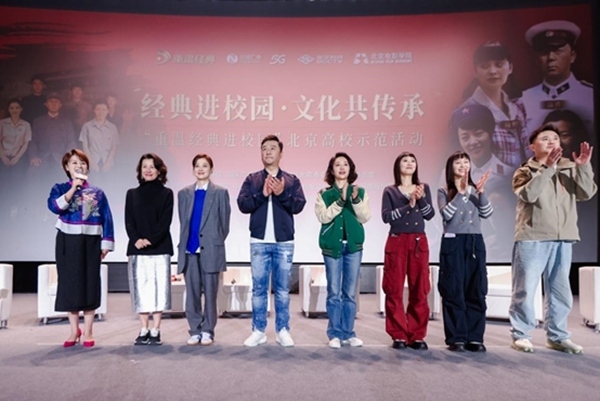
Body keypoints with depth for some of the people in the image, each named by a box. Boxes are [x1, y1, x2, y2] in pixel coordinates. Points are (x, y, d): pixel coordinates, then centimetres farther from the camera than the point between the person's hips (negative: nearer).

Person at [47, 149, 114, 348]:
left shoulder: (97, 192, 8)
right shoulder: (60, 188, 5)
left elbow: (107, 219, 4)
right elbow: (54, 206, -16)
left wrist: (106, 243, -3)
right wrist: (73, 188, -19)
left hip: (90, 242, 1)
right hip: (68, 242, 0)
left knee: (90, 284, 1)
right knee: (70, 283, 2)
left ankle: (88, 332, 11)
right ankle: (74, 331, 15)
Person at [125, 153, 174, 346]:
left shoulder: (166, 193, 5)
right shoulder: (132, 194, 12)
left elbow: (165, 222, -4)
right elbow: (129, 222, 4)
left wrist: (151, 240, -17)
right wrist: (136, 239, -14)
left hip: (160, 248, -2)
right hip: (137, 249, 2)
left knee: (158, 287, -2)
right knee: (141, 288, 3)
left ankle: (155, 331, 5)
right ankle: (144, 330, 11)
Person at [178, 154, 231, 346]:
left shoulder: (220, 192, 3)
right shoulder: (184, 193, 11)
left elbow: (225, 223, 3)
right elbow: (183, 223, 14)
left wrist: (216, 244, 1)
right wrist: (184, 244, 8)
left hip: (210, 250, -3)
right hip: (189, 250, 3)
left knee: (210, 293, 4)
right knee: (192, 293, 5)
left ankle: (207, 331, 14)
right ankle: (195, 330, 16)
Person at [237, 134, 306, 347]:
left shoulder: (292, 180, 7)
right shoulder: (251, 180, 8)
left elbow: (299, 205, -5)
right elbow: (243, 204, -4)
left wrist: (282, 194, -20)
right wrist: (262, 194, -16)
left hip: (284, 242, 0)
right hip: (259, 242, 0)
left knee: (282, 289, 7)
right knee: (259, 288, 6)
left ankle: (283, 330, 16)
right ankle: (258, 331, 15)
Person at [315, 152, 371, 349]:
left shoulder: (360, 192, 8)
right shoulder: (324, 194, 4)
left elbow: (365, 217, -2)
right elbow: (323, 217, -9)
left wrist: (356, 200, -17)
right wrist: (340, 201, -18)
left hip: (353, 245, 1)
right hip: (332, 245, -1)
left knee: (350, 293, 6)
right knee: (334, 292, 2)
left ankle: (348, 333, 16)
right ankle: (335, 334, 10)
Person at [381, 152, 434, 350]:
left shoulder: (424, 188, 12)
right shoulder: (390, 191, 5)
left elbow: (430, 215, 3)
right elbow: (386, 216, -8)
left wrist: (421, 199, -13)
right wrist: (408, 205, -16)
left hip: (419, 242, 2)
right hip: (397, 242, -2)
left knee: (419, 290, 2)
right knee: (394, 290, -2)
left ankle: (417, 335, 9)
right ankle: (399, 335, 6)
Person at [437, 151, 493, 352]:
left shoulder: (475, 190, 12)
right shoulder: (444, 192, 4)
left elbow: (487, 213, 0)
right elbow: (446, 214, -13)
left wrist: (480, 192, -12)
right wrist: (461, 192, -17)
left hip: (475, 242, 3)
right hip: (453, 243, -3)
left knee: (476, 291, 2)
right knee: (454, 292, -2)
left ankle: (475, 337, 9)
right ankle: (456, 338, 3)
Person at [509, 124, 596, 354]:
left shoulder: (569, 169, 12)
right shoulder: (525, 172, 2)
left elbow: (586, 194, -1)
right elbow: (529, 195, -17)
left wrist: (584, 166, -13)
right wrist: (547, 168, -23)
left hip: (563, 239, 4)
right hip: (532, 238, -4)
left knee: (560, 291, 11)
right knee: (525, 289, -1)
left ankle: (557, 336, 22)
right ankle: (520, 335, 8)